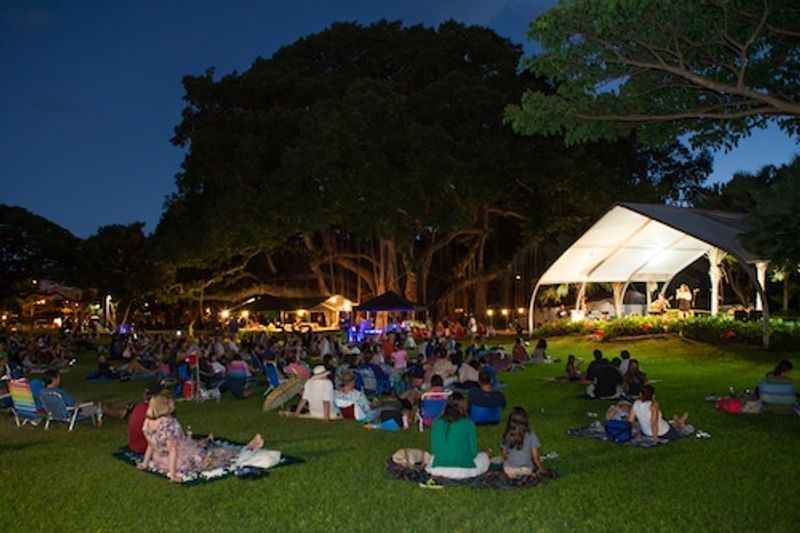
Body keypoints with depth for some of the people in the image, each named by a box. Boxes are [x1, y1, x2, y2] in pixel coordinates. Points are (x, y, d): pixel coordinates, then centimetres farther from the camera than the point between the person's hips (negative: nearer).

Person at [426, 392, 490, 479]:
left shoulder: (436, 422, -6)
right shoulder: (468, 424, -14)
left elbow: (434, 450, 1)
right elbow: (473, 451, -7)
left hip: (438, 469, 2)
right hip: (463, 470, -1)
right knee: (483, 456, 26)